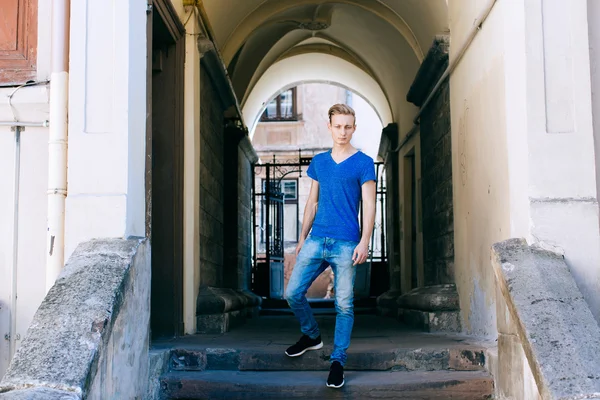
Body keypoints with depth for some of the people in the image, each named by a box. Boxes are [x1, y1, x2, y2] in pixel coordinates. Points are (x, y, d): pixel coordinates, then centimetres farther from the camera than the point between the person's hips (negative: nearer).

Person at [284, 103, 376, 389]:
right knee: (293, 293, 1)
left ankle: (338, 361, 11)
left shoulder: (363, 163, 0)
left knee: (344, 305, -1)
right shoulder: (319, 162, 13)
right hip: (316, 240, 4)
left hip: (346, 244, -4)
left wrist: (364, 243, -14)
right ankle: (311, 336, 26)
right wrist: (302, 237, 16)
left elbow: (369, 205, -4)